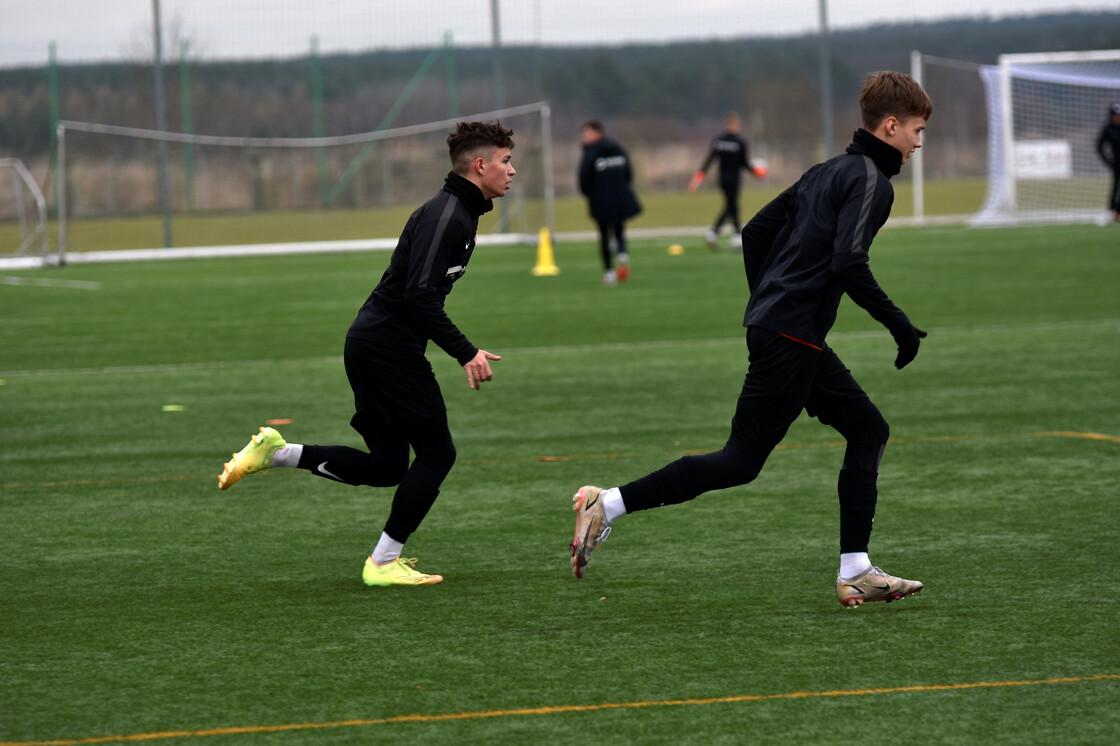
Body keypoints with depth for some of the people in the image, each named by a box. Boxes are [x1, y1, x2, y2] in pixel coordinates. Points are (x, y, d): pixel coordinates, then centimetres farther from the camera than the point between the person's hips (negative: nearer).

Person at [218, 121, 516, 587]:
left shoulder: (458, 212, 16)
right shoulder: (447, 216, -16)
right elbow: (420, 296, -25)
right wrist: (465, 353, -25)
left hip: (371, 341, 10)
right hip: (390, 347, -10)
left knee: (387, 467, 11)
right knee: (436, 453, -3)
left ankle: (275, 452, 10)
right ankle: (383, 562, 1)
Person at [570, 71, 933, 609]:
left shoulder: (827, 172, 19)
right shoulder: (871, 181, -9)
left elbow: (755, 231, 22)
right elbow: (848, 262, -22)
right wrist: (896, 323, -14)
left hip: (771, 327, 10)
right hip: (791, 339, -10)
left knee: (868, 429, 12)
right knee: (741, 461, -7)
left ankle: (855, 573, 9)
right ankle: (608, 504, -7)